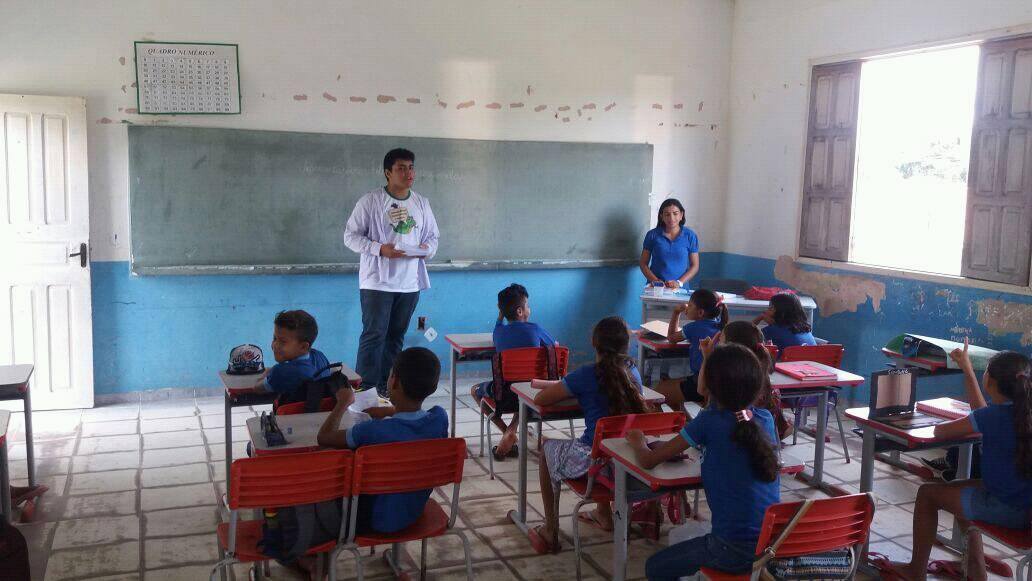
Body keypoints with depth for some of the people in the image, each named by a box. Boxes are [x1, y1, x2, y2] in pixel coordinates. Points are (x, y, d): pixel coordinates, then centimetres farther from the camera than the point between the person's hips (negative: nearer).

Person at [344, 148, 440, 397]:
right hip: (377, 282, -5)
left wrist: (427, 249, -5)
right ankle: (366, 388, 0)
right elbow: (351, 236, -5)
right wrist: (380, 249, -18)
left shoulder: (422, 204, 10)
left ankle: (386, 386, 21)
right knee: (374, 335, -7)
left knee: (396, 336, 11)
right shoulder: (370, 201, -5)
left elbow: (433, 236, 18)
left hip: (410, 283, 5)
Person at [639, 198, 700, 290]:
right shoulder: (652, 235, 4)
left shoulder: (690, 236, 5)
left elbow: (695, 266, 8)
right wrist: (655, 280, -7)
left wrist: (680, 282, -6)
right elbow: (643, 263, 8)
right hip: (655, 288, 0)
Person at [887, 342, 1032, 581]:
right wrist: (966, 368, 20)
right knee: (957, 490, 31)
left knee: (928, 493, 11)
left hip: (1006, 510, -8)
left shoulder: (995, 416, -21)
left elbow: (939, 431, -14)